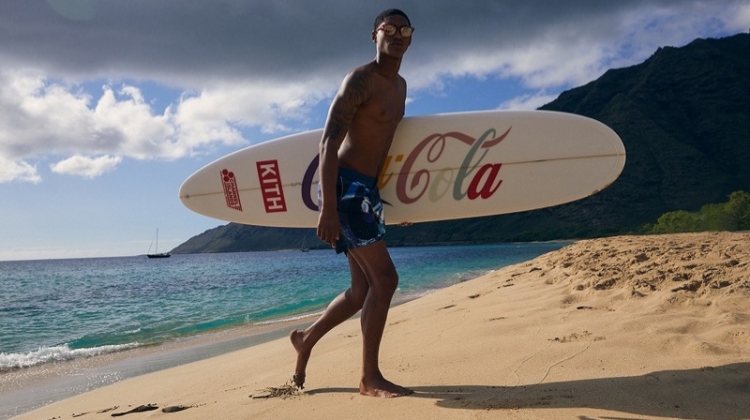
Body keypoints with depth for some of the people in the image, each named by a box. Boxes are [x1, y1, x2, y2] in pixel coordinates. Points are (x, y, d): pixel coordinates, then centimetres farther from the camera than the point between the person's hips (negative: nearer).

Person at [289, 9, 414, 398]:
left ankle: (306, 338, 32)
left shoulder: (400, 86, 17)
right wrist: (328, 208, -26)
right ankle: (370, 377, 1)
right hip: (344, 187, -9)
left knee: (363, 290, 12)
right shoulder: (360, 80, -11)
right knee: (384, 278, -11)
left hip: (367, 189, 9)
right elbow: (328, 143, -18)